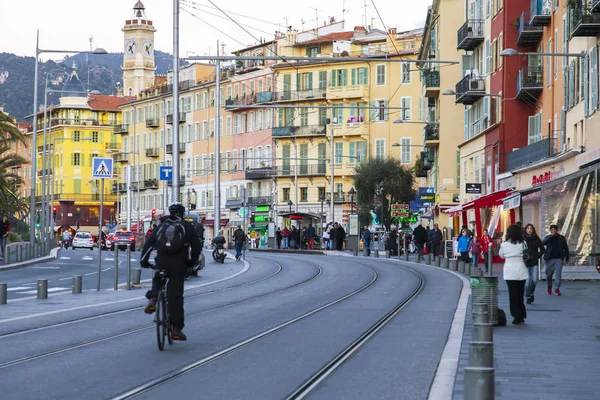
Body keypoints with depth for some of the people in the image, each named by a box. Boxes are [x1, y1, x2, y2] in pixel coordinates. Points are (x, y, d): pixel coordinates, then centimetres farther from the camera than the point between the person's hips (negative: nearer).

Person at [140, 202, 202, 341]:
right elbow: (197, 246, 4)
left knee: (157, 280, 33)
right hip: (178, 264, -2)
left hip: (161, 261, 2)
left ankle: (153, 299, 2)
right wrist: (192, 262, 16)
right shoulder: (187, 227, 9)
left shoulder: (161, 226, 16)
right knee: (176, 296, 0)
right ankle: (177, 329, -2)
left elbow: (148, 244, 12)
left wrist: (144, 261, 20)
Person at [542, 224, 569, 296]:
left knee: (558, 274, -10)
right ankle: (549, 287, 29)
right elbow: (543, 243, -16)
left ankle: (557, 289, -7)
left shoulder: (561, 238, 7)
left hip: (559, 259, -1)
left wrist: (567, 258, 10)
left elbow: (566, 248, 12)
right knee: (549, 274, 8)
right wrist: (551, 236, -18)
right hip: (550, 259, 1)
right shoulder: (548, 238, 6)